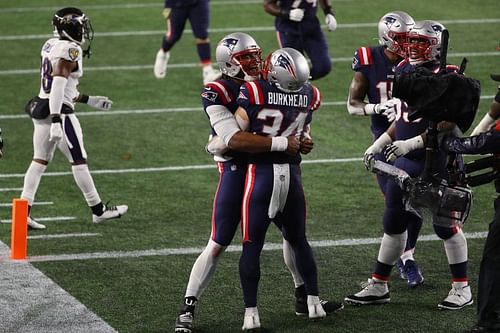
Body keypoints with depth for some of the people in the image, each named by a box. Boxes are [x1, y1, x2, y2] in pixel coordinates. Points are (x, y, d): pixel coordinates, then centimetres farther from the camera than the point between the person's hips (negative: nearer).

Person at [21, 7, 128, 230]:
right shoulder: (70, 50, -15)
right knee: (78, 161, 3)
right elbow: (59, 84, -24)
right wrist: (56, 120, -29)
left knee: (40, 161, 9)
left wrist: (88, 100, 26)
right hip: (59, 111, -8)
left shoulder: (51, 45, 12)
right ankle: (98, 210, 14)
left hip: (41, 109, 8)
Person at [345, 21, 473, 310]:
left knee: (445, 225, 1)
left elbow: (446, 126, -19)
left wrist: (411, 143, -25)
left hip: (434, 163, -7)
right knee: (393, 225, 12)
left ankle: (462, 289, 13)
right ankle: (378, 286, 21)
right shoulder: (405, 71, 9)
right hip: (404, 161, 7)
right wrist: (379, 144, 14)